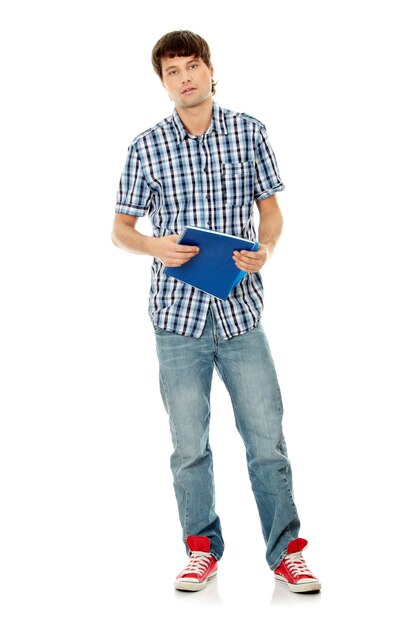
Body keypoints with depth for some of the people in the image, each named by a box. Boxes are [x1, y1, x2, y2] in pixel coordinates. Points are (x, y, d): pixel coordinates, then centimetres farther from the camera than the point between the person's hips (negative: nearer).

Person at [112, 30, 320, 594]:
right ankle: (203, 550, 25)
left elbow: (270, 209, 9)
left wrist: (265, 248, -13)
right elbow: (122, 228, 7)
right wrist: (156, 247, -14)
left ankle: (285, 551, 17)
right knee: (190, 446, 8)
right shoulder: (147, 147, 1)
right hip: (179, 314, 0)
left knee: (267, 439, 2)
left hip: (241, 310, 0)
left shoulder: (250, 132, 3)